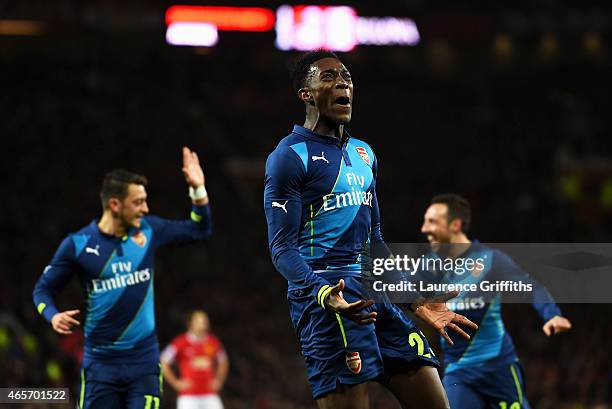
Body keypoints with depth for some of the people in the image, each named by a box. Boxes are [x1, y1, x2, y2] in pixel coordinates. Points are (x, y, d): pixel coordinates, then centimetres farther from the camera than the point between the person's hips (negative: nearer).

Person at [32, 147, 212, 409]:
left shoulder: (148, 230, 2)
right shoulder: (78, 244, -5)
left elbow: (199, 231, 14)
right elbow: (43, 289, 4)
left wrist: (198, 189, 1)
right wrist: (53, 316, -16)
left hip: (144, 359, 1)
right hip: (101, 364, -1)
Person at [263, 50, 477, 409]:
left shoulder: (364, 154, 21)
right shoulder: (291, 156, -3)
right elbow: (283, 247, -10)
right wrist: (322, 292, -27)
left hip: (376, 295, 8)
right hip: (328, 297, -8)